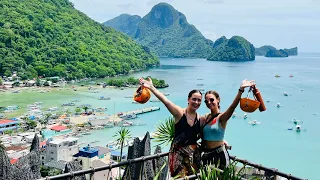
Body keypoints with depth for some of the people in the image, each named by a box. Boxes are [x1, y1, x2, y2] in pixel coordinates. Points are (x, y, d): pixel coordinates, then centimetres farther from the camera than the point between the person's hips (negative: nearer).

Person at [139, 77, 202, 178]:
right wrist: (151, 87, -33)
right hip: (178, 152, -4)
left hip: (194, 153, 4)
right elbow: (165, 100, -22)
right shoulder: (179, 113, -9)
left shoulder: (201, 119, 2)